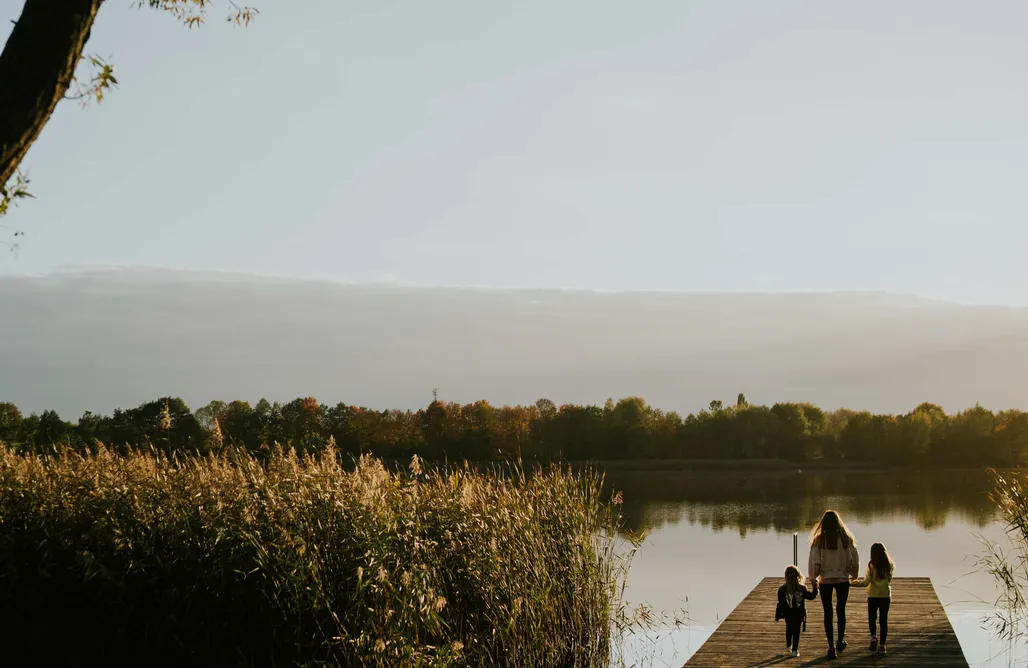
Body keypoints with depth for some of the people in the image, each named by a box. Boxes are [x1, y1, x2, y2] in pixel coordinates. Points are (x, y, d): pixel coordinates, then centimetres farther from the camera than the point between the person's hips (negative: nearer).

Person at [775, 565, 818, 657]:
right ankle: (795, 650, 4)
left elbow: (781, 604, -8)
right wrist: (815, 589, 19)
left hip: (788, 615, 1)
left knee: (789, 630, 22)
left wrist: (777, 615, -1)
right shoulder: (802, 589, -9)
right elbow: (811, 596, 1)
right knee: (796, 631, 6)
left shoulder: (782, 589, -10)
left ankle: (788, 646, 30)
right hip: (798, 615, -1)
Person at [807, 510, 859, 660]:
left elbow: (813, 562, -8)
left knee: (828, 614, 5)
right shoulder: (846, 539, -7)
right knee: (841, 611, 18)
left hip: (825, 580, -2)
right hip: (843, 579, 2)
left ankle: (831, 647, 2)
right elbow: (854, 560, -1)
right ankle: (840, 642, 31)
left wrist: (813, 578, 8)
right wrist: (853, 575, 16)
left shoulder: (819, 540, -11)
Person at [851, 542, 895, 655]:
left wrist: (853, 582, 0)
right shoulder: (889, 565, -2)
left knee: (872, 618, 14)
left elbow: (866, 582, -12)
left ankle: (873, 636, -9)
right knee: (883, 620, 7)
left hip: (873, 596, -2)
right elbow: (889, 581, 7)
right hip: (886, 596, 2)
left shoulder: (871, 565, -12)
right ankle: (882, 645, 6)